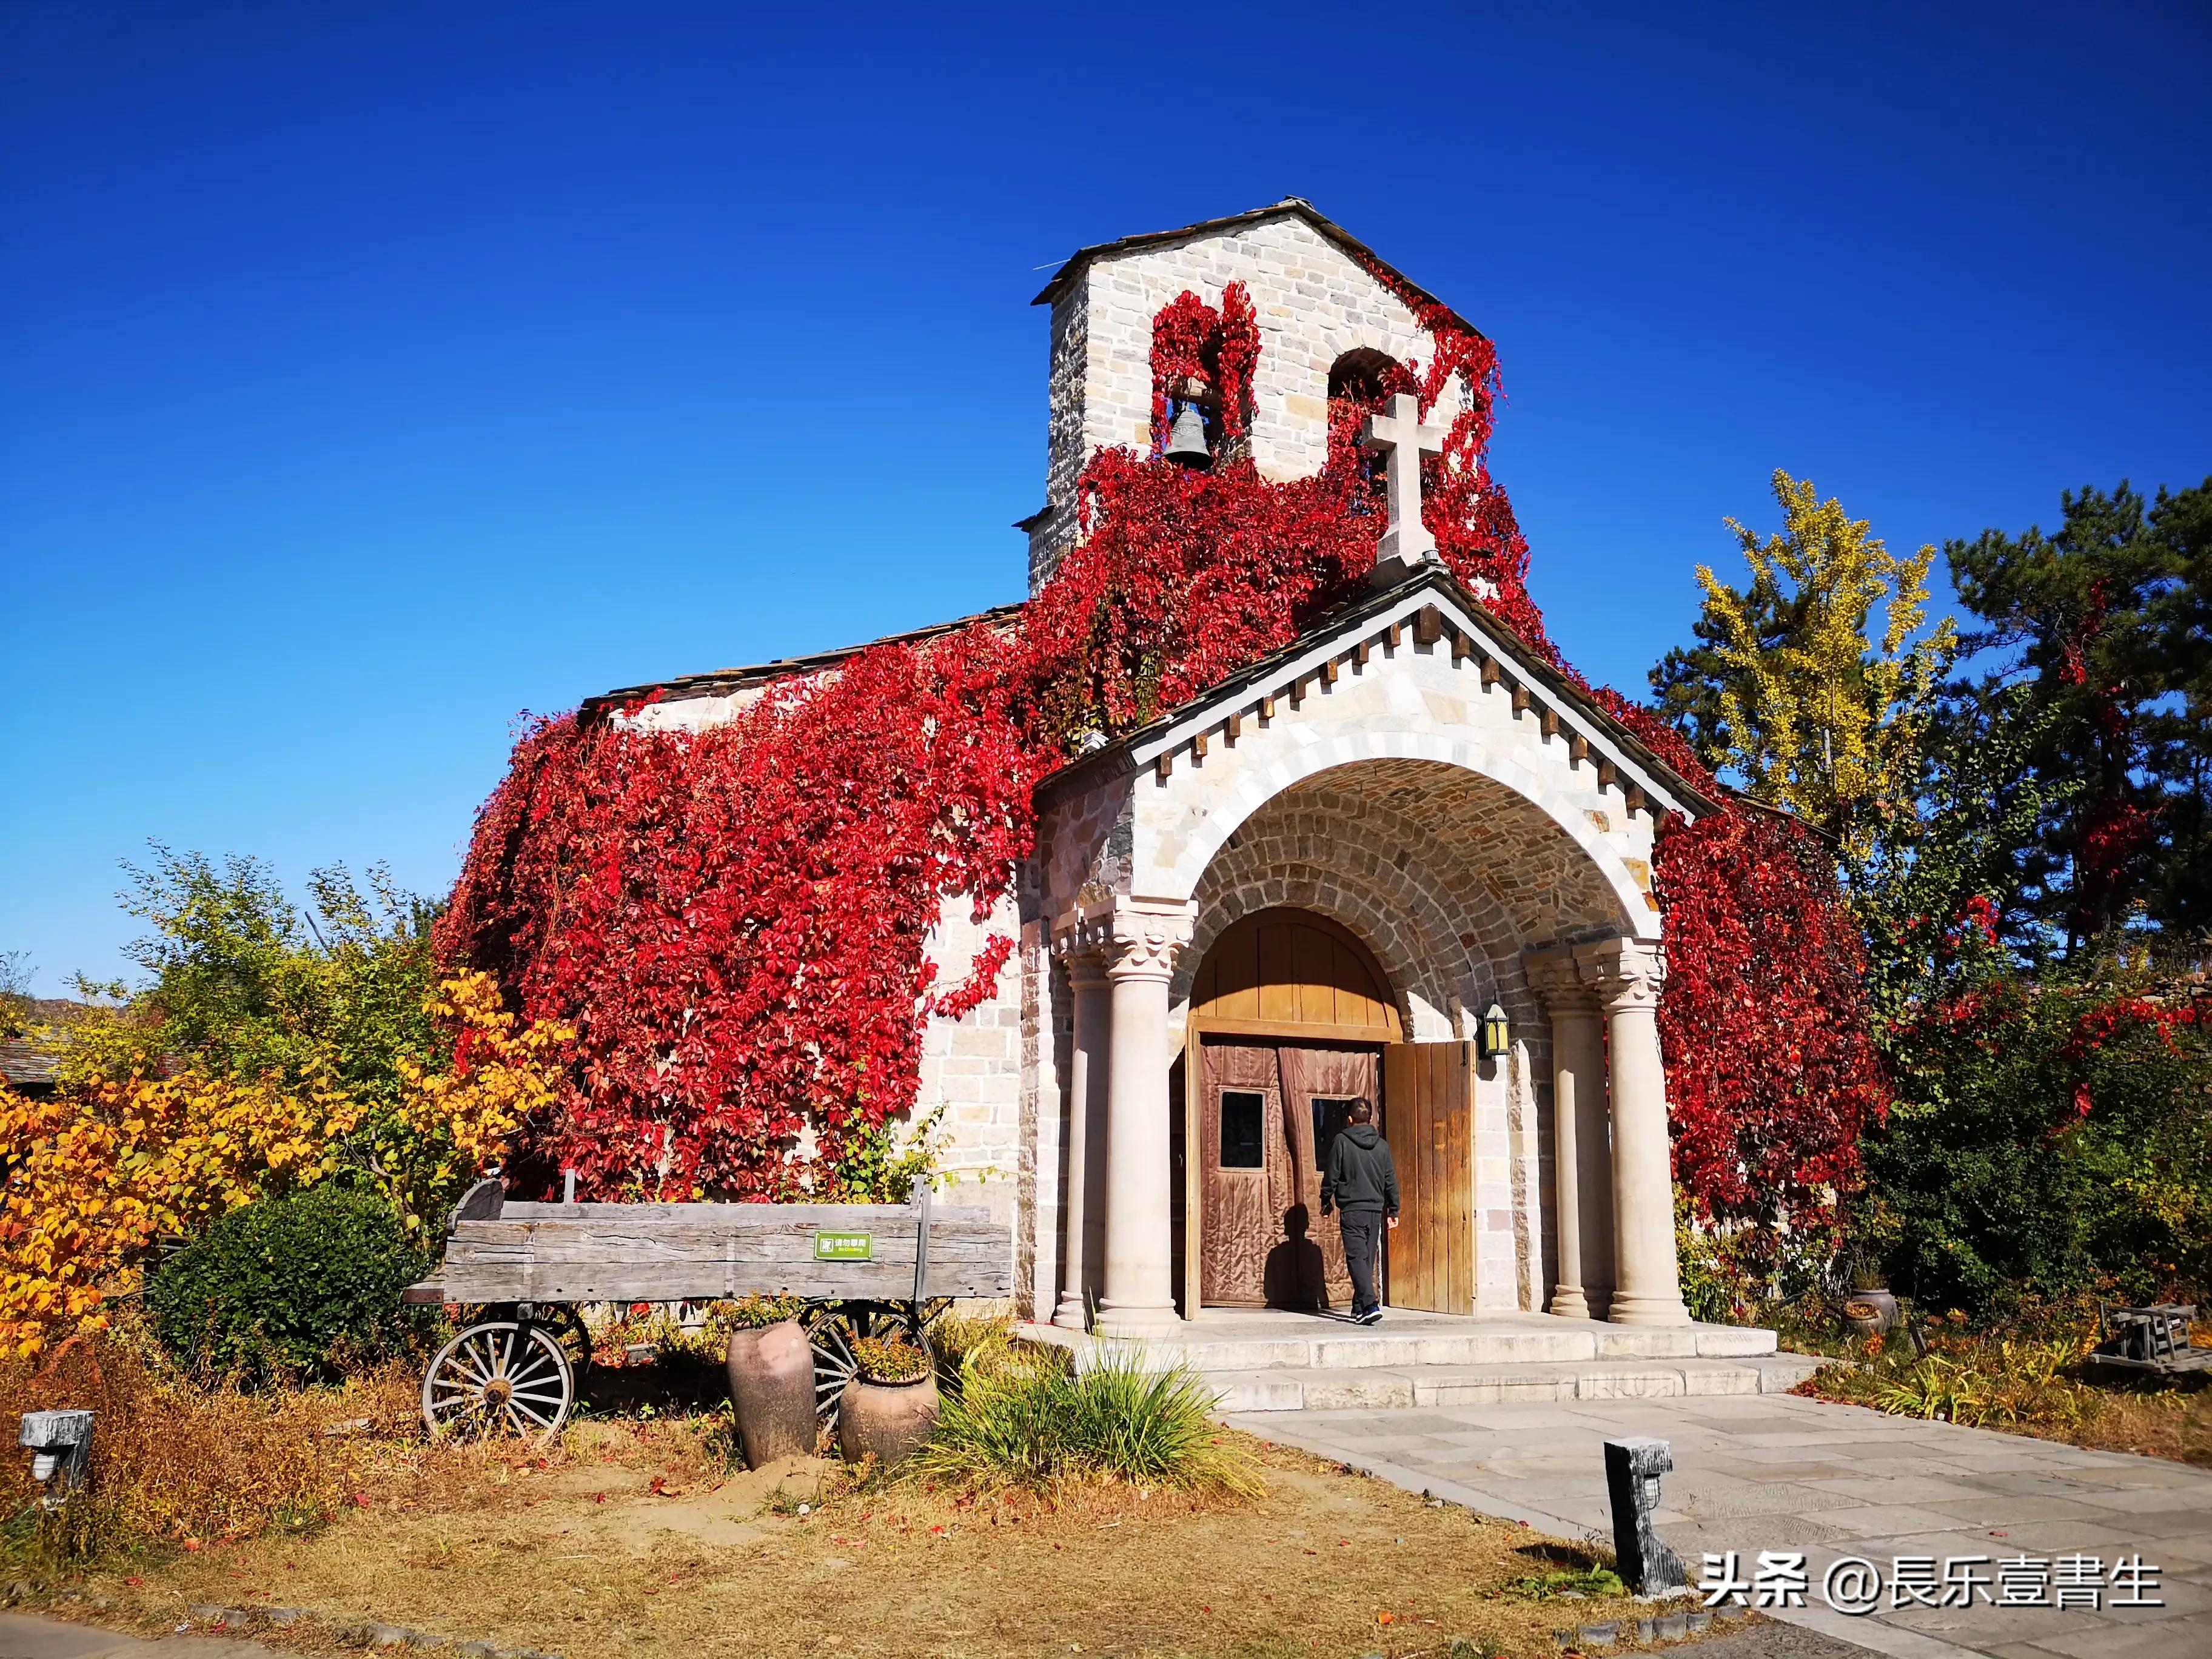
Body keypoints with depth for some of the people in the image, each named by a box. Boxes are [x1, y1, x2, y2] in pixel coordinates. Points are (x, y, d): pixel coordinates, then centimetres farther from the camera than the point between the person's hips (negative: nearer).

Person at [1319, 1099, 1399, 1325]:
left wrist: (1326, 1201, 13)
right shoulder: (1382, 1145, 6)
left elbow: (1331, 1176, -2)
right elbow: (1391, 1181, 10)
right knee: (1368, 1258, 14)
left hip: (1351, 1210, -4)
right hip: (1375, 1210, 4)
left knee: (1356, 1257, -7)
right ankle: (1360, 1307, 21)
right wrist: (1393, 1210, 19)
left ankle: (1370, 1305, -23)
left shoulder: (1341, 1142, -5)